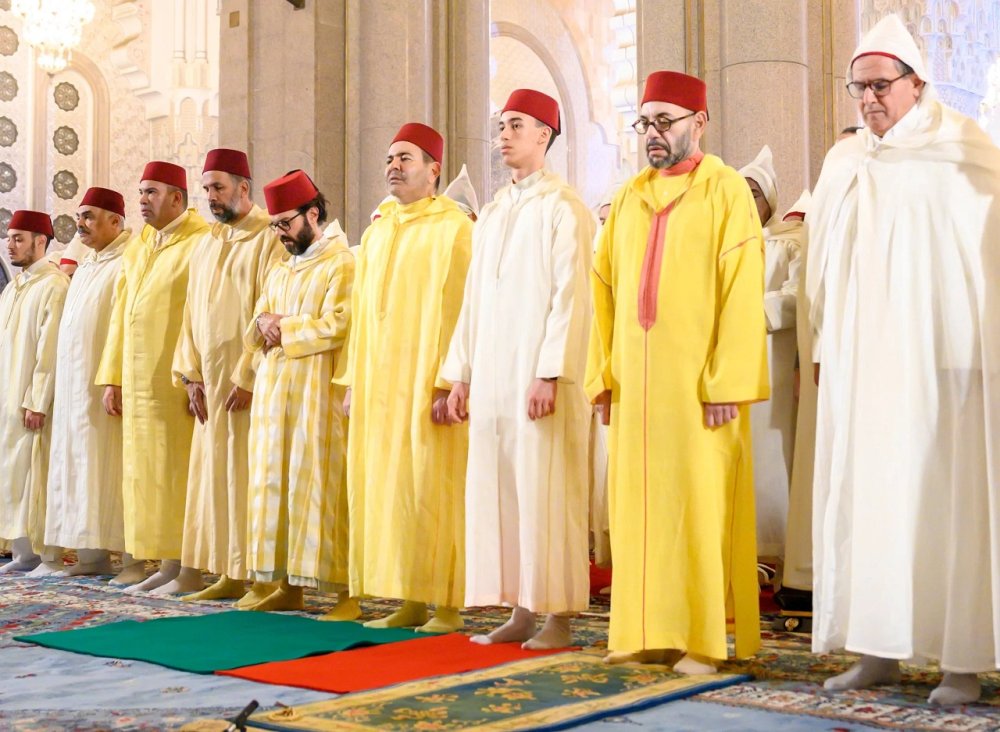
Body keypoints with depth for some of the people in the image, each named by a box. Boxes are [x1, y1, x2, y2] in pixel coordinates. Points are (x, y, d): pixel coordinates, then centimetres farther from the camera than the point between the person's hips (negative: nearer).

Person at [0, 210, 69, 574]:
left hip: (32, 402, -8)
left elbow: (50, 349, -16)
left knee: (36, 475, -4)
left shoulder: (54, 286, -11)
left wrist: (36, 402, -19)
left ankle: (49, 555, 4)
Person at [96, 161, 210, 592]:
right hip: (139, 380, 8)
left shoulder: (200, 244, -10)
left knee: (179, 472, -5)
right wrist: (112, 378, 13)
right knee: (147, 472, 9)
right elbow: (121, 315, 17)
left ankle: (190, 571, 2)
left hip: (176, 380, -8)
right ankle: (167, 565, 16)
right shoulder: (137, 248, 16)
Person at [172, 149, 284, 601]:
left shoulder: (269, 241, -7)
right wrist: (191, 374, 6)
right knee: (215, 473, 7)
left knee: (251, 475, -6)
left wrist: (249, 378, -17)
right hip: (211, 381, 8)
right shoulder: (206, 246, 17)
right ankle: (229, 575, 13)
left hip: (250, 382, -7)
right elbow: (192, 313, 16)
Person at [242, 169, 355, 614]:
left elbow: (336, 326, -15)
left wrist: (282, 327, -6)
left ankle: (345, 590, -4)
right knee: (274, 483, 6)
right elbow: (252, 336, 20)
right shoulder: (279, 273, 20)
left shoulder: (342, 265, -4)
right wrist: (264, 323, -3)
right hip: (273, 393, 8)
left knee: (321, 487, -8)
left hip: (317, 393, -8)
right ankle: (282, 583, 11)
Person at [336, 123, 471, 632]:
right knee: (384, 488, 6)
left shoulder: (454, 228, -6)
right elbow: (362, 311, 17)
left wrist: (450, 384, -18)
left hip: (426, 382, -7)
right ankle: (410, 601, 14)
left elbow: (461, 311, -12)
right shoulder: (377, 231, 16)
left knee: (431, 488, -4)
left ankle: (448, 604, 5)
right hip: (378, 384, 7)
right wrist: (353, 381, 12)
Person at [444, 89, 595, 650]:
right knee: (498, 491, 6)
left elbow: (570, 295, -13)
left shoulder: (563, 207, -6)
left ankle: (559, 615, 4)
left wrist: (549, 373, -20)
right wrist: (461, 374, 14)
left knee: (546, 492, -4)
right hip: (491, 376, 8)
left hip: (538, 376, -7)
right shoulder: (492, 214, 18)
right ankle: (521, 610, 14)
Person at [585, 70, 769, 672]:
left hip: (698, 381, -5)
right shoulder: (630, 198, 15)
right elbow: (606, 289, 13)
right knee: (639, 504, 6)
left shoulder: (726, 190, -2)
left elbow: (742, 291, -9)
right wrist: (602, 374, 5)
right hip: (636, 380, 5)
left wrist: (727, 384, -16)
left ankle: (707, 635, 6)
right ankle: (649, 632, 15)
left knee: (701, 504, -2)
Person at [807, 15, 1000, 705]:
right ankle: (878, 649, 12)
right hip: (861, 365, 5)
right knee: (863, 498, 4)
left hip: (940, 360, -5)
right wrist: (824, 345, 11)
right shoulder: (844, 165, 13)